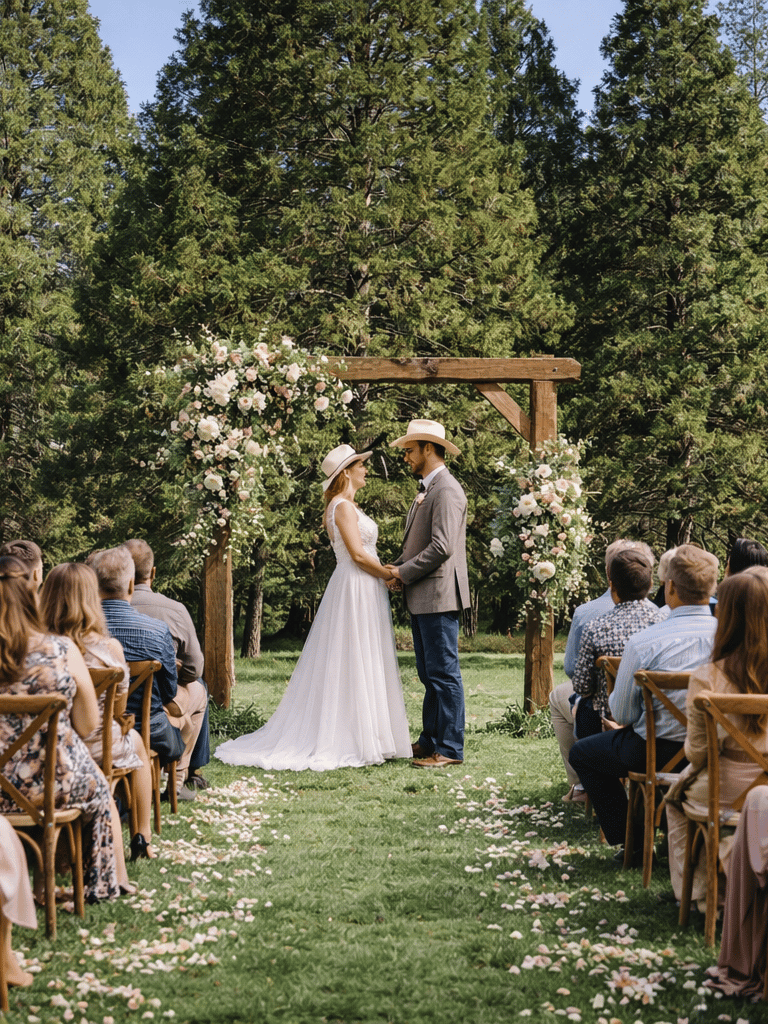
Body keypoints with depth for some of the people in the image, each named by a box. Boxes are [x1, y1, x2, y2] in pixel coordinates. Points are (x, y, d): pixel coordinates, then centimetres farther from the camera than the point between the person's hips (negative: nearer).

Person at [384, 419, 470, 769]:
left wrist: (404, 573, -13)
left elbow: (441, 547, -21)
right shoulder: (426, 490, 19)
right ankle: (431, 740, 22)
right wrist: (395, 567, 5)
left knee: (444, 673, -6)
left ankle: (450, 749, -2)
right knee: (429, 674, 14)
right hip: (421, 598, 10)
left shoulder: (446, 490, -13)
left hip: (439, 595, -10)